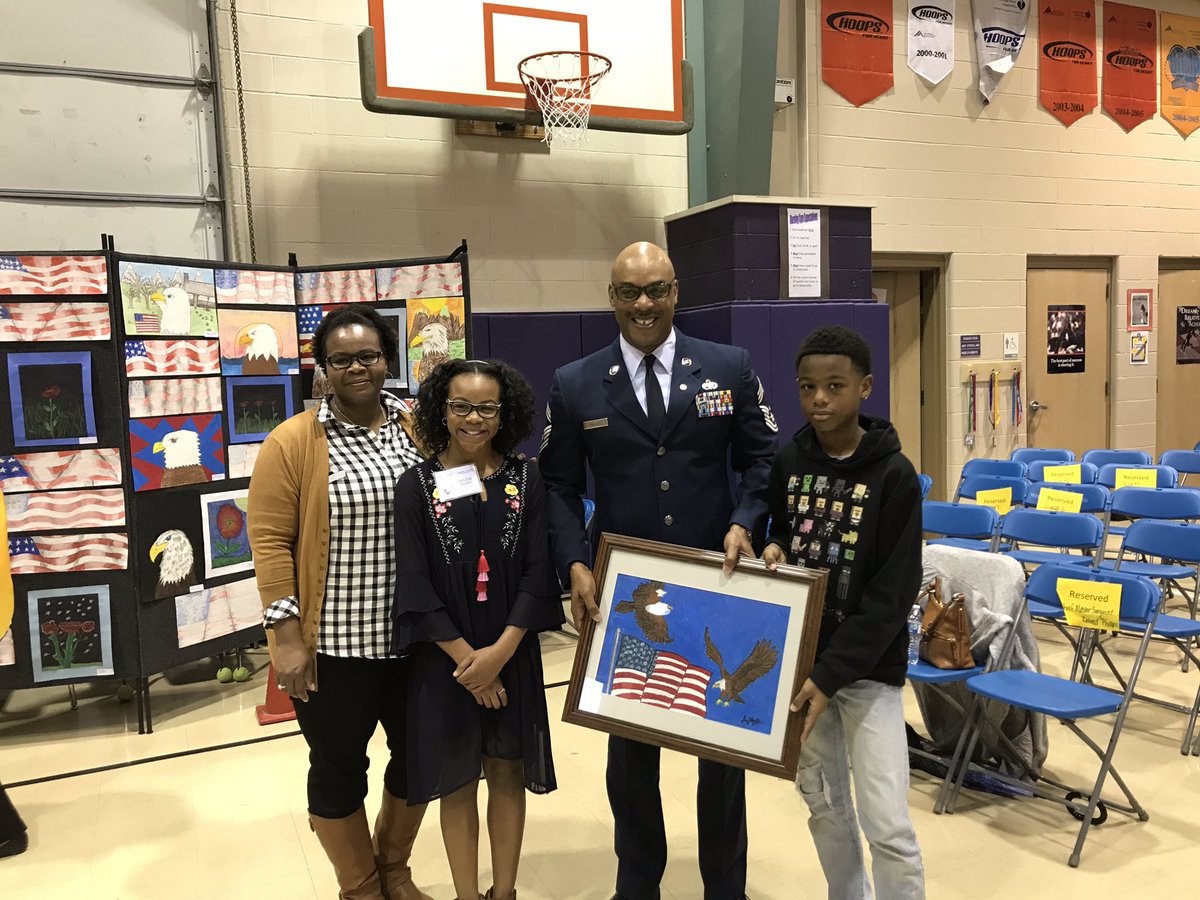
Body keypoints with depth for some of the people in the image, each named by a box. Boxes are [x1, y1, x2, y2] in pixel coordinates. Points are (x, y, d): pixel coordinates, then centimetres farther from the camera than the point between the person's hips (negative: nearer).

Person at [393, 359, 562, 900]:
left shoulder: (524, 480, -1)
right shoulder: (417, 486, -5)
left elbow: (537, 571, -5)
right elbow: (414, 584, -8)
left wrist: (500, 651, -15)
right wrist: (466, 657, -14)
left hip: (513, 656, 2)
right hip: (444, 660, -1)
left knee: (507, 773, 12)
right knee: (457, 780, 10)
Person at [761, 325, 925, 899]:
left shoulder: (894, 475, -13)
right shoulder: (788, 462, 0)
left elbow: (892, 593, -16)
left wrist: (832, 673, -21)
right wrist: (769, 551, -7)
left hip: (866, 667, -4)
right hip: (796, 656, 4)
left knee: (887, 824, -4)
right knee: (823, 804, 16)